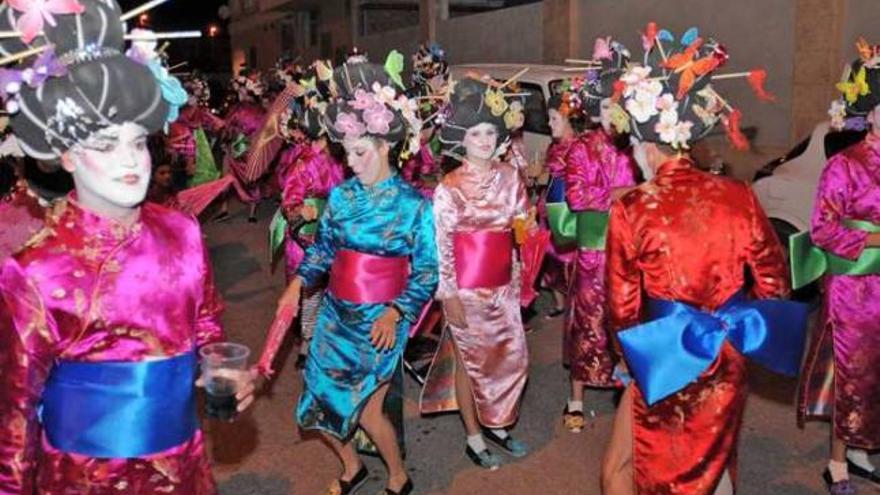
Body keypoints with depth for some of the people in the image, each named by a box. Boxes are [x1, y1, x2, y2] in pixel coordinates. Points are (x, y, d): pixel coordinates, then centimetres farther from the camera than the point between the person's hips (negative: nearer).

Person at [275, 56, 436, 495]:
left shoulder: (413, 205, -10)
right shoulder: (340, 196, 1)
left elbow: (426, 272, -8)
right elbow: (323, 248, 12)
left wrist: (395, 313, -18)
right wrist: (298, 283, -2)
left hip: (380, 321, -4)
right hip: (336, 314, 5)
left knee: (364, 409, -2)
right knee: (321, 401, 9)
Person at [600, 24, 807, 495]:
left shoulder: (631, 209, -17)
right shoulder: (738, 196, -8)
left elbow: (623, 308, -9)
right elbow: (774, 285, 0)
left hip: (667, 361, -4)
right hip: (727, 360, 5)